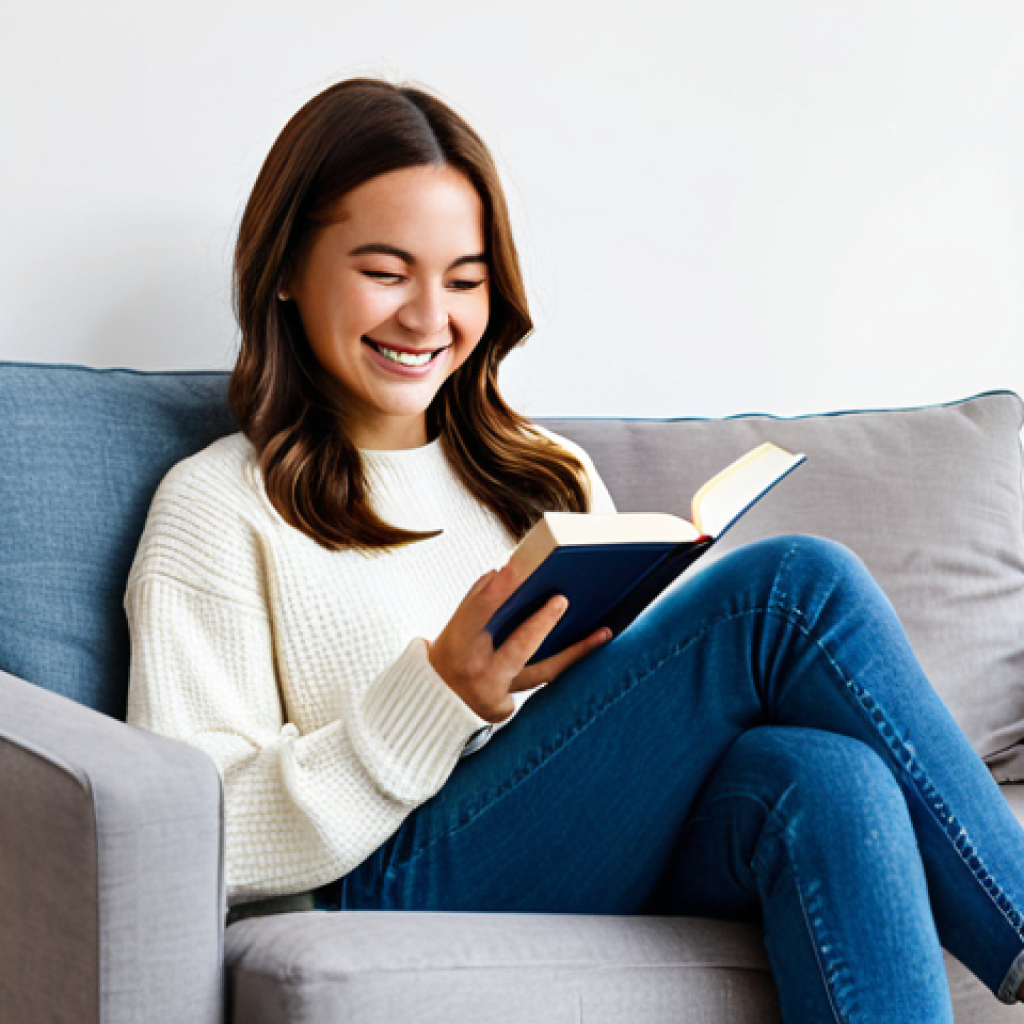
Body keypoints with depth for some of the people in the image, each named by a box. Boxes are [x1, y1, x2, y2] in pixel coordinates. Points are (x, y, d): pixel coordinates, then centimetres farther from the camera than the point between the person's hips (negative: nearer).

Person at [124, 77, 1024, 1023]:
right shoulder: (220, 508, 6)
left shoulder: (550, 475, 24)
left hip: (633, 864, 5)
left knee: (823, 775, -33)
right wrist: (441, 699, -17)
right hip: (414, 885, -5)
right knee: (800, 586, -20)